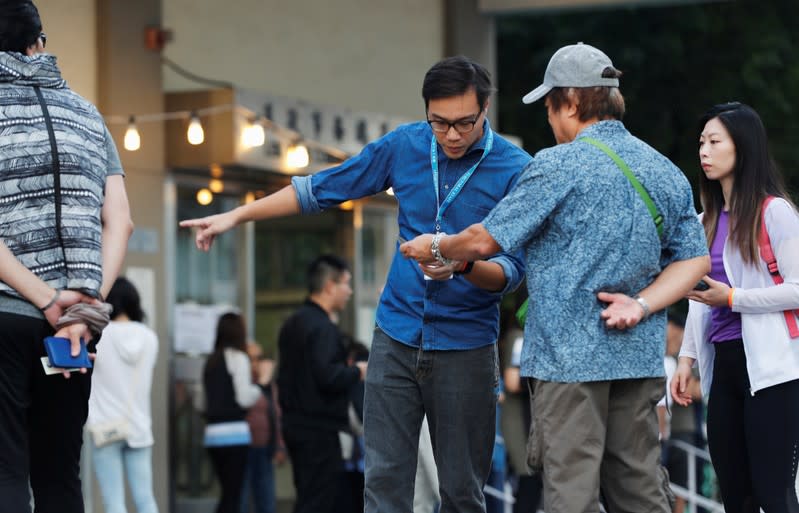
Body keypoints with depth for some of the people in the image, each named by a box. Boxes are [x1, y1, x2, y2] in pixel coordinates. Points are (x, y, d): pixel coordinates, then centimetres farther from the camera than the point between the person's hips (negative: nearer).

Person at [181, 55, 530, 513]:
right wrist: (236, 216, 10)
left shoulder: (516, 169, -9)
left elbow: (512, 270, -10)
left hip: (466, 348, -3)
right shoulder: (405, 146, 1)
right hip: (397, 336, 3)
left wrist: (462, 265, -30)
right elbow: (321, 188, 11)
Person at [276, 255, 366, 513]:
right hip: (319, 429, -10)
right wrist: (357, 371, -11)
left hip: (295, 423, 10)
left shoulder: (293, 323, 15)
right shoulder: (322, 328, -17)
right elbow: (328, 377, -27)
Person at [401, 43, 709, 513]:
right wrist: (642, 305, -1)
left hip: (570, 356, -6)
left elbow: (485, 241, -6)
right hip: (640, 357, 6)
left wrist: (436, 248, 13)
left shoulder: (559, 166, -9)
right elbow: (694, 259, 10)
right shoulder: (667, 172, 11)